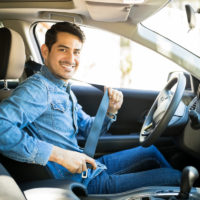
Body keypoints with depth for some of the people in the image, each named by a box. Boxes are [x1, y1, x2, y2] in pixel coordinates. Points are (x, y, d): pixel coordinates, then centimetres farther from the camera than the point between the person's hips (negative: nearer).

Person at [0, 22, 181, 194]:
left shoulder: (65, 91, 13)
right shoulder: (37, 89, -20)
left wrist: (110, 111, 1)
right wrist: (58, 154, -33)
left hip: (92, 167, 10)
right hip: (86, 183, -10)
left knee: (151, 151, 26)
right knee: (172, 177, -3)